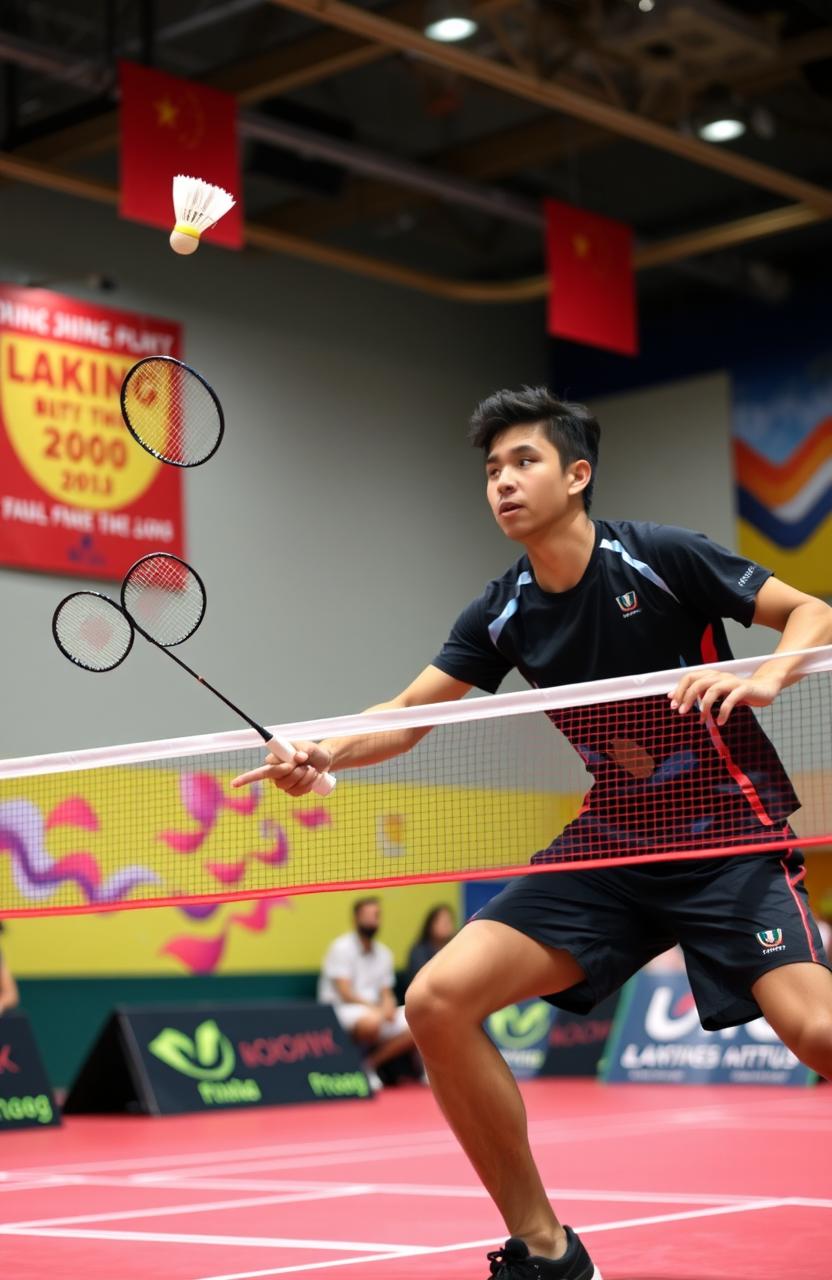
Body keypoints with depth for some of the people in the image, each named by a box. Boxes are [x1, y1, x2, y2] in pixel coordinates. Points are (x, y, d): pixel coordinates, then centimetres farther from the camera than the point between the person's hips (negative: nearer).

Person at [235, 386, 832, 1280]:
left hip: (728, 837, -5)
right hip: (610, 847, 5)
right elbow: (409, 714, 4)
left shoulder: (657, 559, -10)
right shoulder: (504, 612, 3)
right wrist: (323, 753, -15)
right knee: (438, 1000, -11)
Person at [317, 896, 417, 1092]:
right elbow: (345, 993, -14)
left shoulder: (383, 953, 14)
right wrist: (376, 1008, -22)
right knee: (371, 1021, -40)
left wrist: (388, 1006, -11)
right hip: (341, 1009, -7)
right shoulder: (342, 947, -7)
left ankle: (371, 1063, -3)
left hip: (375, 1011, 7)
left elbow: (386, 993, 13)